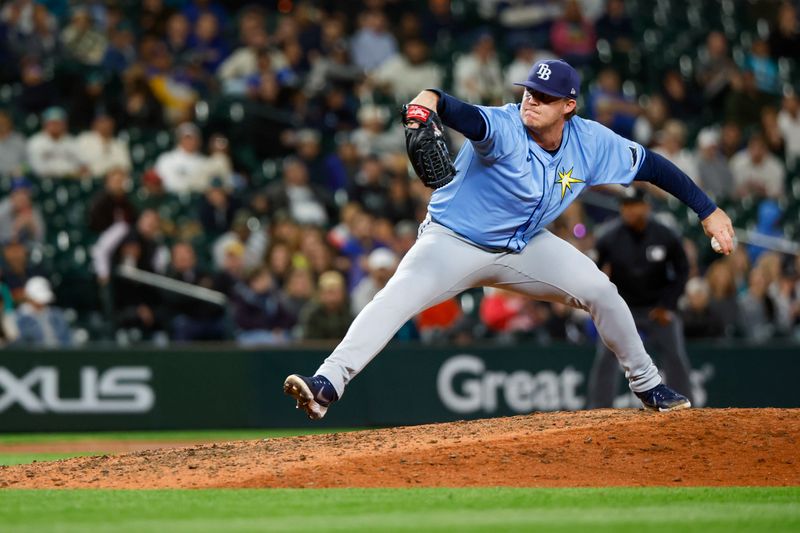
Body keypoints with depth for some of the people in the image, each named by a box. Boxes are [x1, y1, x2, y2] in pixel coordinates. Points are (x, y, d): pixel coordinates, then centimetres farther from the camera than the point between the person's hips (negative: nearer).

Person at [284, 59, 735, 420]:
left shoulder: (592, 143, -12)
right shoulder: (504, 128, -28)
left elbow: (651, 165, -1)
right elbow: (463, 114, -49)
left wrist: (709, 211, -3)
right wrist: (427, 102, -72)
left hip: (524, 247, 5)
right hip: (454, 241, -5)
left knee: (600, 291, -4)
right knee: (397, 297, -28)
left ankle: (647, 385, 19)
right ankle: (327, 386, -37)